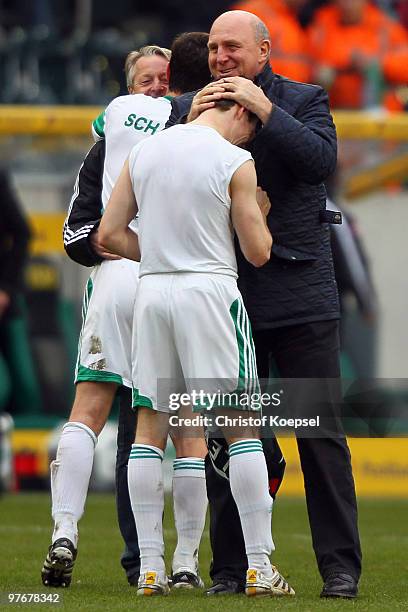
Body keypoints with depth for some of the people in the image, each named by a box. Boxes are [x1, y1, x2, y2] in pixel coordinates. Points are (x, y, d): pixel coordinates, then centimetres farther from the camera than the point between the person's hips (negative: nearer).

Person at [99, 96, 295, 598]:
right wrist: (260, 213, 16)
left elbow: (109, 234, 9)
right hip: (210, 290, -4)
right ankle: (259, 566, -2)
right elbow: (257, 252, -3)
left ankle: (150, 567, 3)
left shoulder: (144, 152, 9)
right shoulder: (235, 162, -6)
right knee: (242, 426, 2)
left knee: (150, 426, 7)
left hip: (152, 289, 4)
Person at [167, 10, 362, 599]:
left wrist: (264, 109, -17)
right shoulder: (188, 107, 11)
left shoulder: (303, 101, 4)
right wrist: (191, 124, -8)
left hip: (299, 292, -3)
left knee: (321, 431, -3)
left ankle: (340, 567, 1)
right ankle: (230, 567, 10)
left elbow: (321, 161, -13)